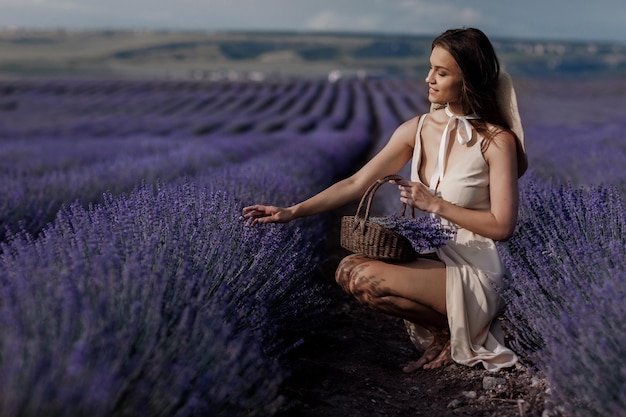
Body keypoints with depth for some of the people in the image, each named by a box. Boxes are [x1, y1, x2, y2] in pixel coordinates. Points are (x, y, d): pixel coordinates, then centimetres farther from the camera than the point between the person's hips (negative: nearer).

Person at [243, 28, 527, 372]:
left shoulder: (496, 140, -15)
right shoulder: (418, 129, 1)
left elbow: (503, 226, -16)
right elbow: (357, 184, 0)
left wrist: (435, 204, -18)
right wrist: (292, 211, -7)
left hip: (472, 271, -6)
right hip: (430, 255, 7)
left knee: (365, 279, -22)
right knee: (348, 270, -13)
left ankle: (453, 330, 1)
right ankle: (440, 326, 3)